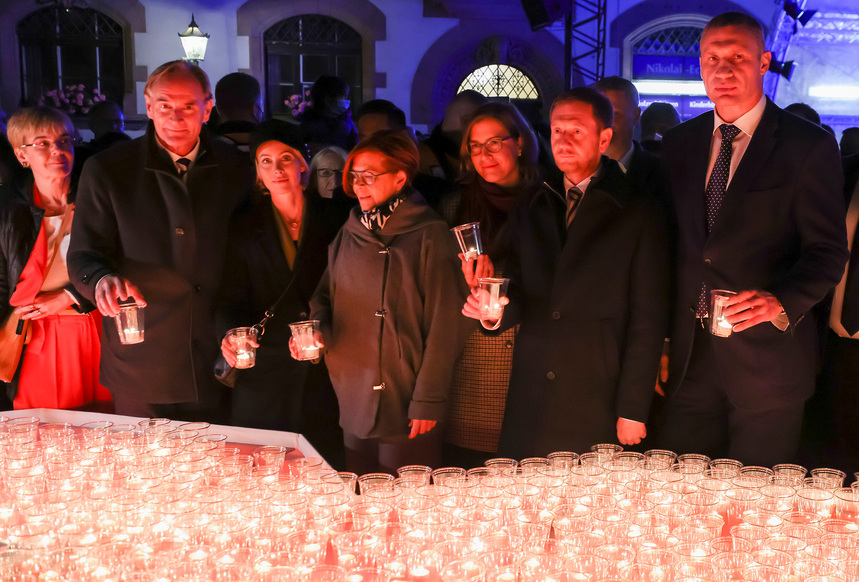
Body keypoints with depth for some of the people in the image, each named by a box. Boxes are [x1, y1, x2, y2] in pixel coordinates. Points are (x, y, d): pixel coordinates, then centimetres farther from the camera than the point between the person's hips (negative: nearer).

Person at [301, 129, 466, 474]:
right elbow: (325, 295, 20)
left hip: (406, 407, -5)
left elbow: (443, 325, -9)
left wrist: (428, 401, -12)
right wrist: (317, 328, -3)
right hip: (354, 404, 5)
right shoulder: (349, 235, 12)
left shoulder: (430, 235, -6)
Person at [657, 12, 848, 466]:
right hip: (689, 358, 4)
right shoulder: (679, 144, 10)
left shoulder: (808, 147, -4)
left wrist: (782, 302, -26)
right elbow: (671, 246, 12)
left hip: (767, 357, -3)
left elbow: (827, 252, -6)